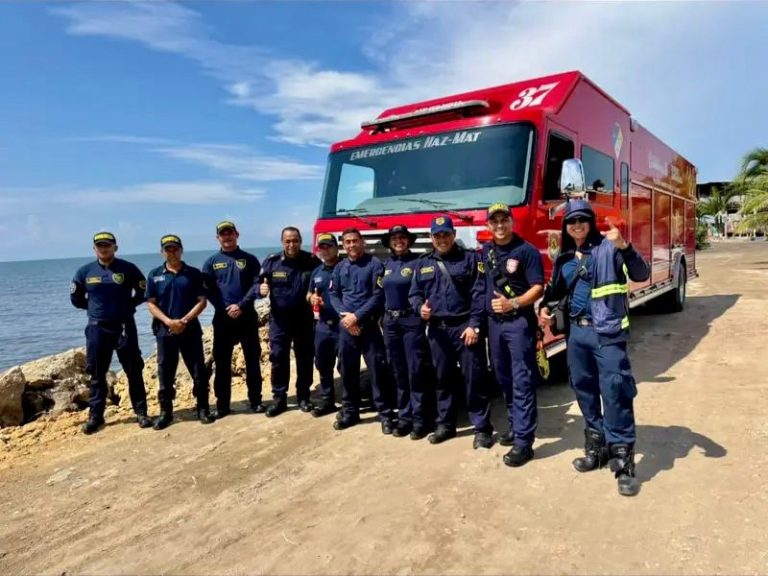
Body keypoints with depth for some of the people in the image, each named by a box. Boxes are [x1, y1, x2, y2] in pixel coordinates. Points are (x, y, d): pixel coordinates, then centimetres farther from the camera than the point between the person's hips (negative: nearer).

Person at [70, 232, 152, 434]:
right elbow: (75, 298, 15)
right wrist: (95, 307, 7)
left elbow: (143, 292, 5)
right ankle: (95, 416, 18)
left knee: (134, 371, 3)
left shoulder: (128, 269, -3)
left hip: (124, 326, -2)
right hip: (97, 328, 2)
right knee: (97, 374, 8)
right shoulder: (85, 272, 4)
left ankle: (141, 412, 12)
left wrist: (127, 305, -2)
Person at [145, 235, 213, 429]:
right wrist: (168, 321, -13)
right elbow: (151, 304, 2)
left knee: (198, 371, 2)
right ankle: (165, 412, 18)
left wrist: (185, 320, -14)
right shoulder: (155, 275, 5)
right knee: (165, 373, 6)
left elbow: (202, 301, -2)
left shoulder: (194, 274, 3)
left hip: (190, 329, -1)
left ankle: (202, 409, 14)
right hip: (164, 330, 1)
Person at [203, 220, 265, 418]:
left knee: (252, 359, 5)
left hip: (247, 316, -1)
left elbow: (256, 284, -3)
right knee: (222, 362, 5)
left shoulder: (249, 259, 5)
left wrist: (241, 305, -15)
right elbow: (208, 290, 1)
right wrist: (225, 309, -12)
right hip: (222, 317, 1)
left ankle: (256, 401, 17)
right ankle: (222, 405, 15)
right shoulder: (211, 262, 7)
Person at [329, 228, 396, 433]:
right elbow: (334, 295, 9)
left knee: (377, 369, -4)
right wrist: (345, 316, -8)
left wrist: (357, 316, -14)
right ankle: (349, 411, 24)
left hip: (368, 324, -4)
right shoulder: (340, 267, 12)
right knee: (347, 369, 11)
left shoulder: (374, 264, -4)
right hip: (346, 325, 5)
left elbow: (378, 296, -10)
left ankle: (385, 413, 6)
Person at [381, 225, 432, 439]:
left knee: (415, 370, -4)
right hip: (390, 321, 6)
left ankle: (419, 419, 5)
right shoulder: (386, 265, 14)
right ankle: (404, 416, 20)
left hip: (412, 320, -6)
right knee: (398, 371, 10)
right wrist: (381, 316, 12)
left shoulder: (417, 262, -3)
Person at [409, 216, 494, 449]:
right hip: (437, 329, 4)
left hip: (465, 327, -4)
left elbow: (480, 294, -5)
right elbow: (414, 293, 16)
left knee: (474, 378, -1)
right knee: (442, 378, 12)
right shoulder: (423, 263, 14)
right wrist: (420, 307, -7)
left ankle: (482, 428, 10)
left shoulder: (471, 258, 2)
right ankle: (445, 424, 25)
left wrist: (474, 324, -14)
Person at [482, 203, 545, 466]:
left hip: (519, 322, -6)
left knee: (522, 382, -4)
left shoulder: (527, 250, -8)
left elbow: (538, 287, -11)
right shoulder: (485, 251, 11)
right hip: (493, 322, 6)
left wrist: (513, 304, -24)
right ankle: (516, 426, 31)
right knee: (504, 380, 15)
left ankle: (523, 441, 0)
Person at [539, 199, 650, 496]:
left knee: (615, 391, -8)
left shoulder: (609, 248, -5)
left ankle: (624, 461, 1)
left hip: (607, 332, -6)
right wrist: (544, 306, 3)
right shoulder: (564, 257, 11)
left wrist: (624, 247, -30)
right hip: (577, 331, 6)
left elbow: (641, 275, -14)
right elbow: (556, 289, 23)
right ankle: (597, 448, 28)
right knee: (584, 390, 12)